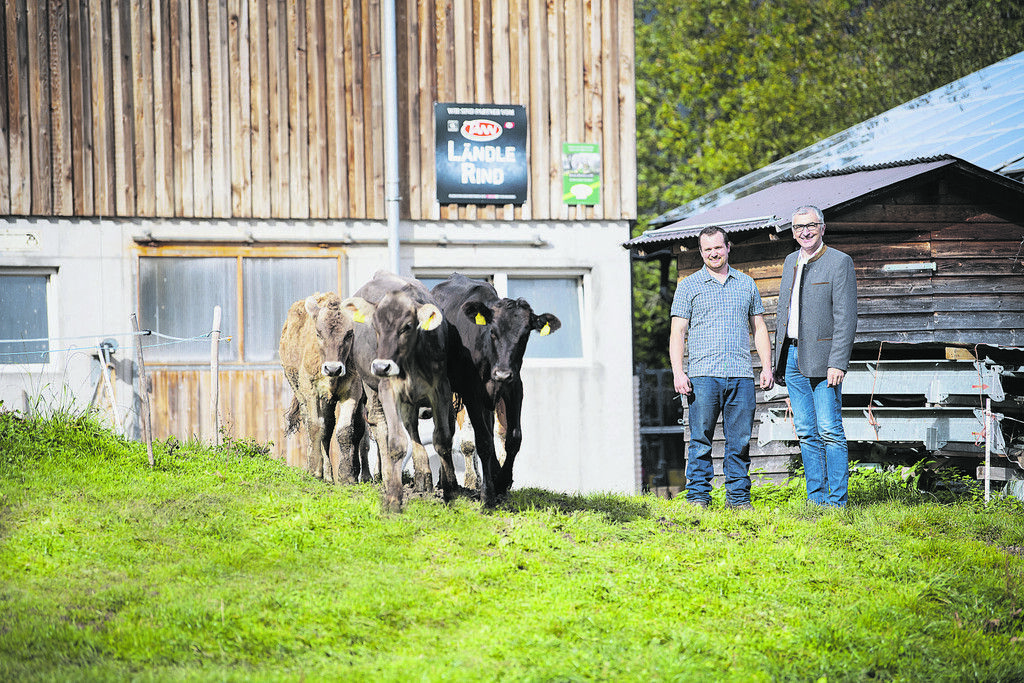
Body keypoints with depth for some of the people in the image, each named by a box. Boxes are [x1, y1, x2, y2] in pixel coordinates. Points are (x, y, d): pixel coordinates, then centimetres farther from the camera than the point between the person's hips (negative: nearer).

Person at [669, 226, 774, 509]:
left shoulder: (746, 284, 16)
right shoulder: (689, 286, 8)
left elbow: (759, 328, 19)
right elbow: (678, 332, 4)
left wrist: (767, 367, 9)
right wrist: (678, 372, -7)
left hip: (741, 376, 2)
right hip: (703, 376, -2)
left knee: (740, 440, 2)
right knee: (701, 439, -3)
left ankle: (738, 496, 8)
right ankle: (698, 495, 2)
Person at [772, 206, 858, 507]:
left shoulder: (839, 262, -5)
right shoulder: (790, 262, 17)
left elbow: (845, 318, -11)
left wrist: (837, 363, -18)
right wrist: (779, 361, 17)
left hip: (822, 358, -7)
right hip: (793, 356, 7)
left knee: (830, 431, -8)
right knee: (806, 433, 7)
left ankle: (837, 500, -5)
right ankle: (815, 497, 11)